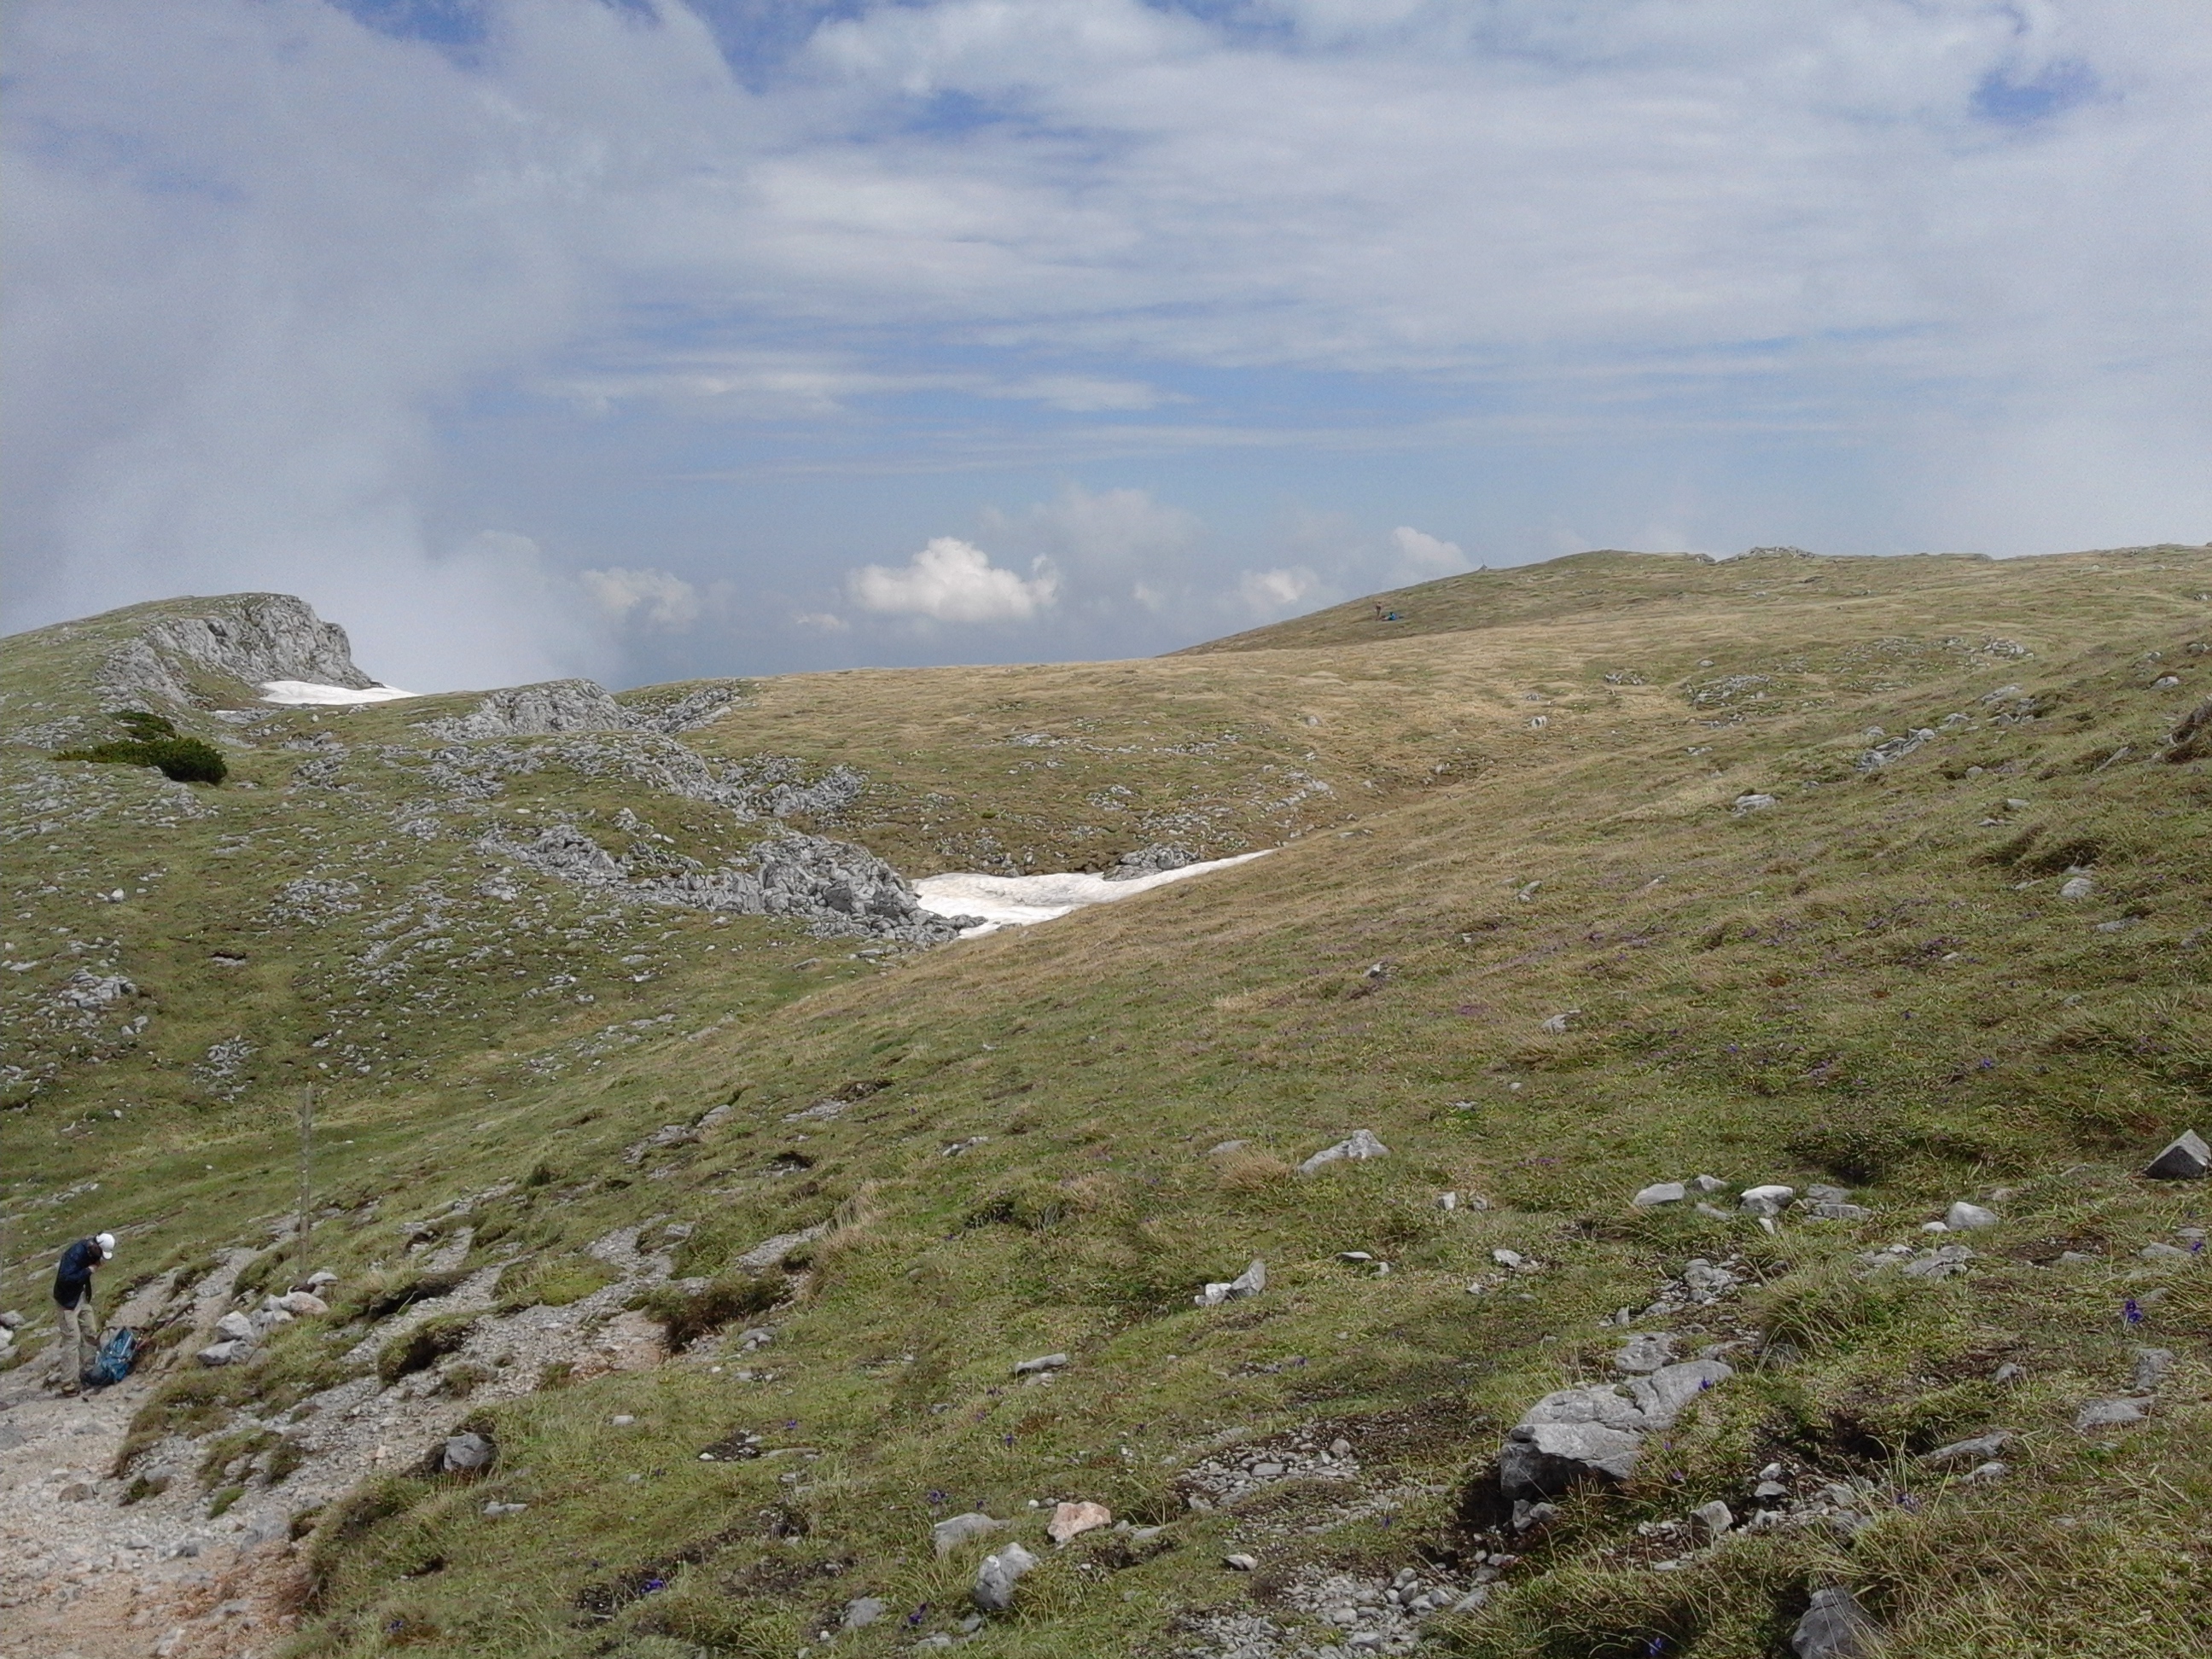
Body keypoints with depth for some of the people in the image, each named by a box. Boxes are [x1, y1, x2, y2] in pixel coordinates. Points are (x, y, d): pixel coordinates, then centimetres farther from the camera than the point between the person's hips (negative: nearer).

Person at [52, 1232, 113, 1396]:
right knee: (72, 1340, -10)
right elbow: (65, 1278, -36)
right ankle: (69, 1383, -6)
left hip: (81, 1296, 9)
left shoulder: (91, 1251, -4)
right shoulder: (76, 1253, -29)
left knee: (91, 1333, 13)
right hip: (67, 1300, -9)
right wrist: (89, 1270, -30)